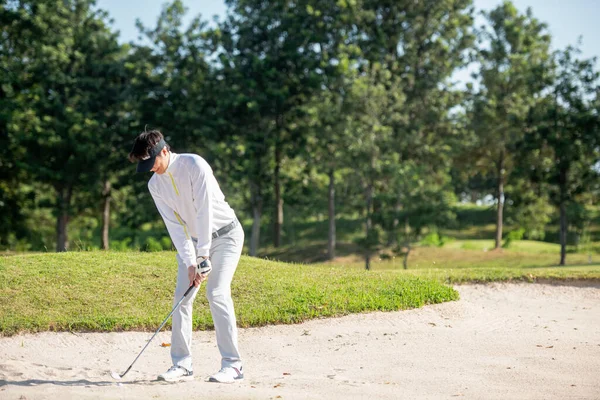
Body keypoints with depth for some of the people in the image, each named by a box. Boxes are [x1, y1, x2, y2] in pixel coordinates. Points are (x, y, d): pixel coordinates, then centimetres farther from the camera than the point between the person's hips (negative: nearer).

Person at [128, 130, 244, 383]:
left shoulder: (194, 165, -21)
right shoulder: (155, 185, -2)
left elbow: (204, 211, -25)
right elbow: (175, 226, -7)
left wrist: (203, 255, -28)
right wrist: (189, 262, -17)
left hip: (224, 233, -6)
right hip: (192, 240, 6)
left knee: (217, 293, -19)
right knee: (181, 297, -3)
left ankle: (232, 365, -15)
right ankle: (182, 365, 3)